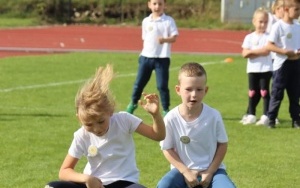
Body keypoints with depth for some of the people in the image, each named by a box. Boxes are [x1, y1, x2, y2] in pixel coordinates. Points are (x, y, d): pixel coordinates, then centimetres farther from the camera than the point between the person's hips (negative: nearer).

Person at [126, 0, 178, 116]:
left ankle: (166, 110, 8)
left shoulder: (168, 21, -6)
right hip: (146, 56, 4)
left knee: (162, 85, -5)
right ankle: (133, 104, 32)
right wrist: (143, 53, 12)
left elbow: (174, 37, -13)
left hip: (162, 58, -4)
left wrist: (165, 40, -33)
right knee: (139, 83, 11)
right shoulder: (146, 21, 7)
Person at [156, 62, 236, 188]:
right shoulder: (171, 118, -14)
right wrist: (186, 172, -13)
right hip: (183, 169, 0)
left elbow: (222, 145, -1)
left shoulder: (214, 116, -13)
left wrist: (210, 172, -9)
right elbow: (167, 149, -4)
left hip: (211, 169, 0)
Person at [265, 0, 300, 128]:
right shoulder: (278, 26, -11)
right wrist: (285, 52, -22)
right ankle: (271, 119, 5)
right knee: (277, 94, -2)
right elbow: (269, 46, -14)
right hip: (282, 64, -6)